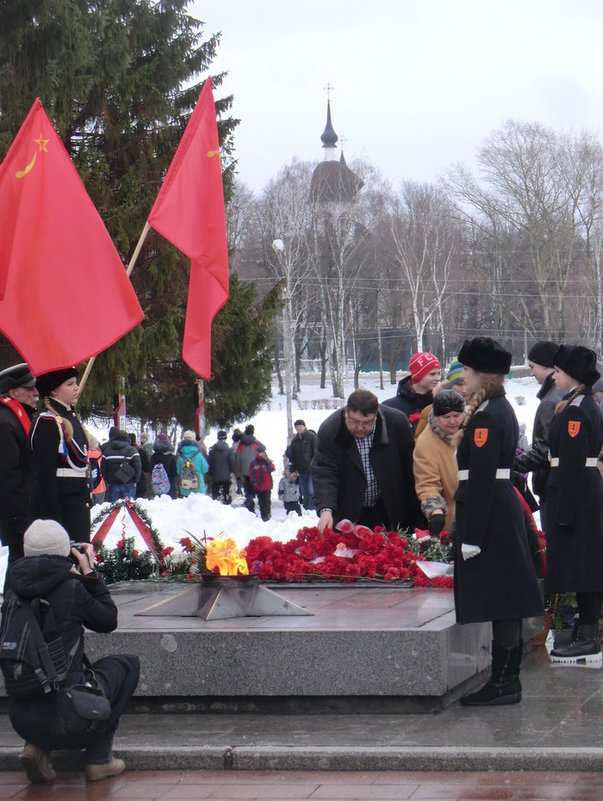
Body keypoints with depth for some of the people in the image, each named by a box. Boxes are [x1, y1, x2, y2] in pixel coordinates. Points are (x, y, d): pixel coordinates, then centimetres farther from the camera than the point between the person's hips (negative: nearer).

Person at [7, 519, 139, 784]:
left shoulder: (17, 589, 3)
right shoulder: (70, 589, -12)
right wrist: (89, 573, 11)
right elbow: (109, 620, 6)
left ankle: (36, 748, 15)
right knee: (127, 664, 20)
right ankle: (99, 759, 15)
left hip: (20, 719, 6)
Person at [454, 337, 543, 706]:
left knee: (496, 602, -6)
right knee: (506, 602, 12)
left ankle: (504, 683, -3)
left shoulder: (486, 417, -17)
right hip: (506, 511, 10)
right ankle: (508, 679, 18)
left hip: (488, 514, -10)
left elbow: (481, 481, -21)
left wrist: (471, 537, -20)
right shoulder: (503, 409, 14)